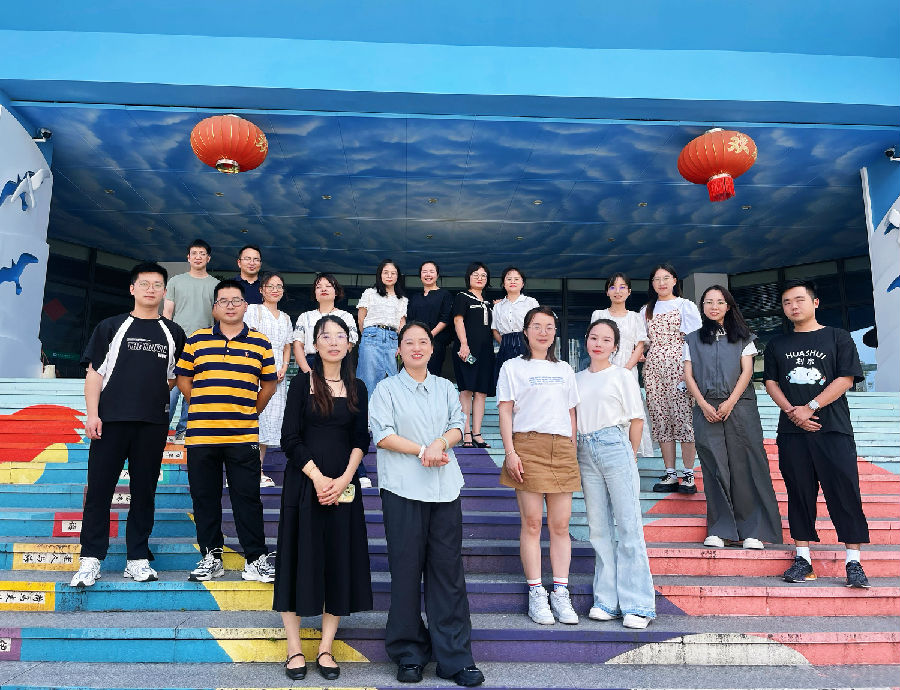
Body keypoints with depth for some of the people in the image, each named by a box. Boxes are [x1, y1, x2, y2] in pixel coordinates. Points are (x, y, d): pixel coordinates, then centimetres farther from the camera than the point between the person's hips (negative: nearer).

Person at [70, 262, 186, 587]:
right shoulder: (111, 326, 8)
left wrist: (157, 388, 6)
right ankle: (90, 560, 9)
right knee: (99, 488, -1)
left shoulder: (173, 333, 13)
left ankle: (138, 559, 14)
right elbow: (95, 373, 3)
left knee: (144, 490, 6)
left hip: (153, 423, 2)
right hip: (111, 419, -1)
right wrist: (92, 413, -6)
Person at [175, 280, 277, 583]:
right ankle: (211, 556, 24)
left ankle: (256, 559, 12)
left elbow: (269, 384, 13)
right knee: (204, 498, 10)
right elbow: (183, 379, 12)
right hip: (201, 434, 1)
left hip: (243, 436, -1)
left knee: (247, 498, 2)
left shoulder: (260, 343, 6)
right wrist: (203, 410, 9)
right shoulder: (197, 340, 7)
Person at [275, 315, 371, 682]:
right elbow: (290, 438, -6)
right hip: (304, 483, -2)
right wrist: (318, 479, -13)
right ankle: (294, 648, 17)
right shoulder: (303, 383, 0)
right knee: (299, 559, 3)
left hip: (343, 486, 3)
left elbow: (361, 440, 4)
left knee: (340, 562, 5)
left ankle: (326, 648, 19)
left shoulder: (357, 388, 7)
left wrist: (343, 479, -10)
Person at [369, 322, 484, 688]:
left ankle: (454, 657, 11)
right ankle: (409, 654, 17)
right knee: (406, 569, 2)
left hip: (445, 489, 3)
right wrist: (422, 450, -11)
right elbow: (382, 434, -4)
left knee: (448, 568, 2)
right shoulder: (386, 388, 6)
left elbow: (458, 426, 9)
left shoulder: (445, 387, 17)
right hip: (403, 490, -2)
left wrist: (441, 442, -11)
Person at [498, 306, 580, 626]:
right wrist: (510, 452, -9)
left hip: (562, 448, 4)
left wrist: (573, 452, 12)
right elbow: (505, 412, 1)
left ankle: (561, 593, 10)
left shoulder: (564, 369, 20)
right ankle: (536, 594, 7)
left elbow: (571, 413, 20)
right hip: (527, 446, -3)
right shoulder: (513, 367, 8)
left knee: (561, 524, 2)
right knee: (532, 522, -2)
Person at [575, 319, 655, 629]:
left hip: (616, 446, -4)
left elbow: (636, 419, 2)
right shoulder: (578, 379, 14)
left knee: (628, 524, -3)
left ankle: (637, 605, 3)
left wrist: (631, 455, 1)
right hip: (586, 452, 4)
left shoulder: (622, 376, 2)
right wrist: (578, 452, 8)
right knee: (598, 527, 7)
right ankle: (607, 600, 15)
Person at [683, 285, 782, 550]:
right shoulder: (693, 339, 16)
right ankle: (719, 530, 3)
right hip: (706, 410, 1)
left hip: (739, 407, -1)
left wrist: (730, 402, -10)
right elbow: (688, 375, 8)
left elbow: (747, 371, 3)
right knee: (714, 468, -2)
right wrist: (704, 405, -7)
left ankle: (752, 531, 0)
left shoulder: (742, 337, 14)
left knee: (744, 466, -5)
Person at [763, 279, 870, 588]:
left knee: (844, 491, -4)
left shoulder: (838, 337, 6)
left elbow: (846, 379, -3)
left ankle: (853, 562, 3)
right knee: (799, 492, 4)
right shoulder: (777, 345, 15)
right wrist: (792, 411, -8)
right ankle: (803, 557, 11)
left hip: (833, 428, -2)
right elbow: (771, 382, 9)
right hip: (792, 430, 3)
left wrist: (810, 407, -12)